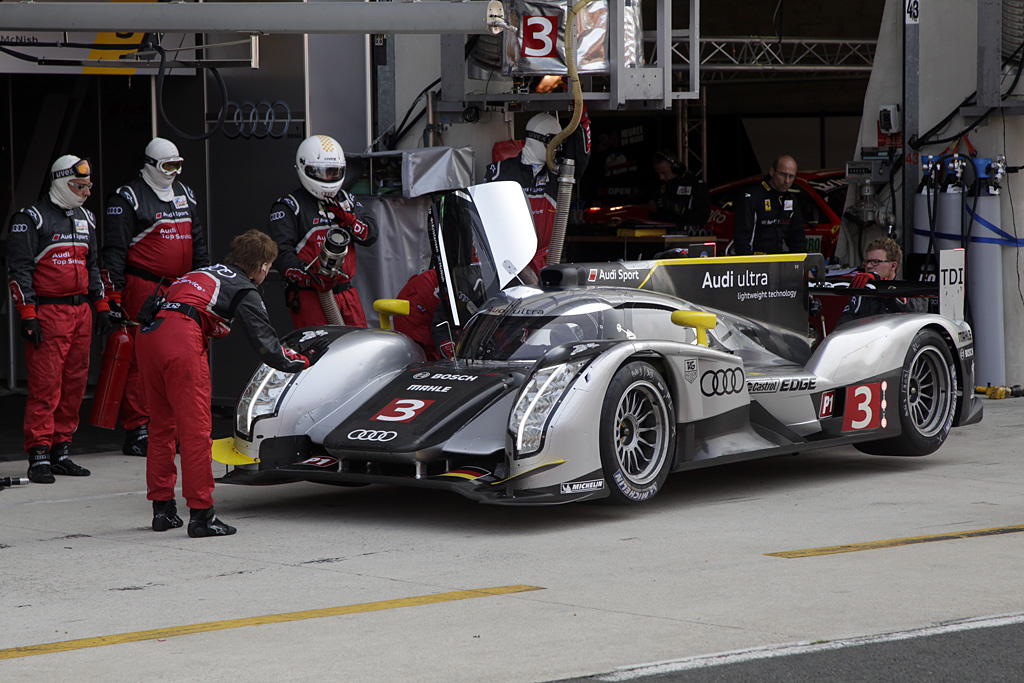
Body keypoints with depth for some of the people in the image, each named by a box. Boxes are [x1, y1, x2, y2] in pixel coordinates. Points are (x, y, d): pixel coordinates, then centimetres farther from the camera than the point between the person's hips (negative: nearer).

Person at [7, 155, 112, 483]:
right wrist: (28, 316, -14)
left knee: (75, 383, 6)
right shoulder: (31, 219, -5)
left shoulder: (85, 219, 18)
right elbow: (18, 269, -8)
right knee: (46, 385, -10)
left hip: (81, 311, 7)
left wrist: (101, 306, 20)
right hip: (48, 312, -7)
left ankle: (60, 452, 13)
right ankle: (39, 455, -7)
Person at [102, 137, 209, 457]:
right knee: (142, 359, -8)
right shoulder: (128, 199, -4)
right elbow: (114, 251, -8)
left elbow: (198, 242, 26)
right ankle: (137, 433, -6)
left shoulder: (185, 194, 18)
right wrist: (113, 295, -13)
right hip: (143, 289, -7)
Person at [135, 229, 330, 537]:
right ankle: (201, 514, -1)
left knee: (162, 424, 16)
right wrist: (306, 359, 22)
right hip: (181, 338, -8)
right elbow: (268, 349, 6)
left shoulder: (205, 273, 30)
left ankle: (162, 509, 21)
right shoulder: (245, 291, 9)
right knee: (195, 429, -2)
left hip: (148, 333, 8)